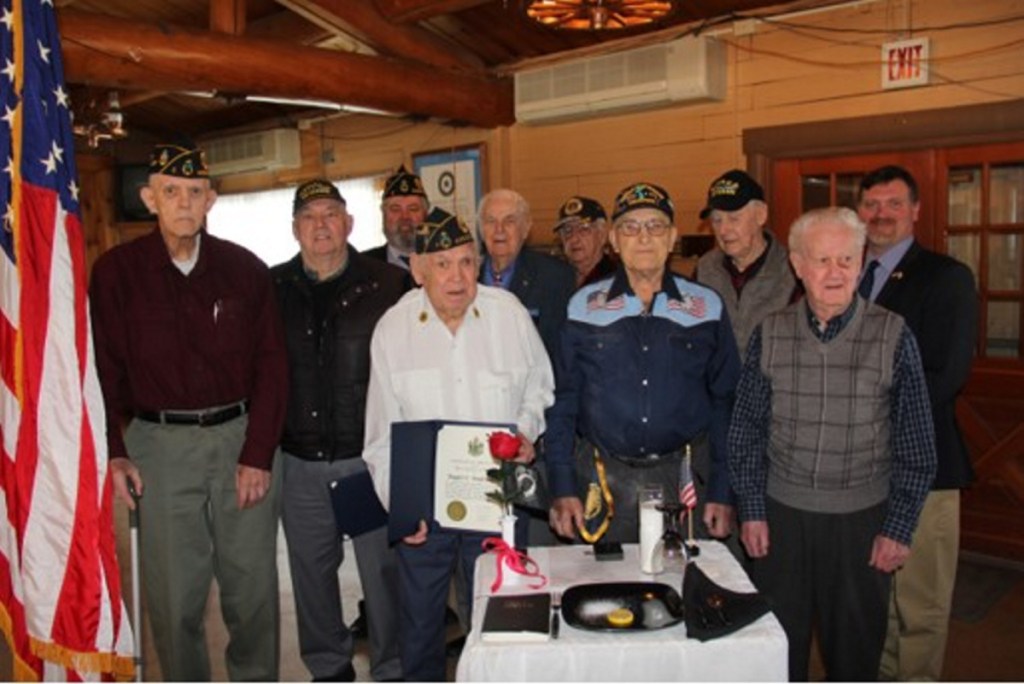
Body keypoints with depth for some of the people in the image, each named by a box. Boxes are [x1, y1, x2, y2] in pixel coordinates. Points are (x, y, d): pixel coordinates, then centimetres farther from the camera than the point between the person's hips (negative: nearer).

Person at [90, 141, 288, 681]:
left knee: (252, 586, 9)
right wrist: (113, 452, -7)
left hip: (242, 438, 1)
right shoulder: (116, 271, 1)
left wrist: (258, 454, -5)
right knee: (174, 594, 6)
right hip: (160, 444, -1)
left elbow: (271, 366, 1)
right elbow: (103, 368, 2)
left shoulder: (246, 270, 3)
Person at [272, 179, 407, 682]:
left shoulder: (387, 285, -5)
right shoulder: (272, 289, 3)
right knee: (311, 571, 17)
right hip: (299, 463, 3)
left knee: (384, 571, 6)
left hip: (370, 457, -3)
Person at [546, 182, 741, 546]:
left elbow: (725, 403, 5)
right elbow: (561, 402, 3)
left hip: (684, 476, 1)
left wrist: (723, 491, 1)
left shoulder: (707, 307, 4)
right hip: (603, 480, 0)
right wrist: (562, 489, -3)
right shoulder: (584, 307, 2)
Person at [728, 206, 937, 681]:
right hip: (781, 514, 1)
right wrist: (751, 510, 1)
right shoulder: (769, 334, -2)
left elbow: (916, 446, -2)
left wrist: (899, 528, -3)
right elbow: (746, 430, 4)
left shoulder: (893, 336, -6)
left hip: (862, 518, -1)